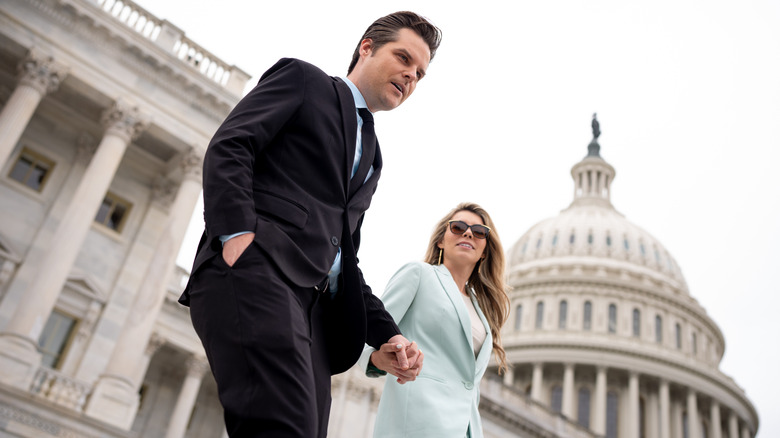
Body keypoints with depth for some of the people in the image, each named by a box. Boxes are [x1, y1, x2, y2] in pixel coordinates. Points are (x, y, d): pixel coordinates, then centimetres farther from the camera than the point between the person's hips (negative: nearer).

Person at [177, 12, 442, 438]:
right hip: (256, 270, -7)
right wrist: (237, 233, -18)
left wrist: (386, 334, 15)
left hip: (314, 303, 7)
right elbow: (228, 147, -1)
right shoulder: (303, 79, 15)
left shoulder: (371, 156, 33)